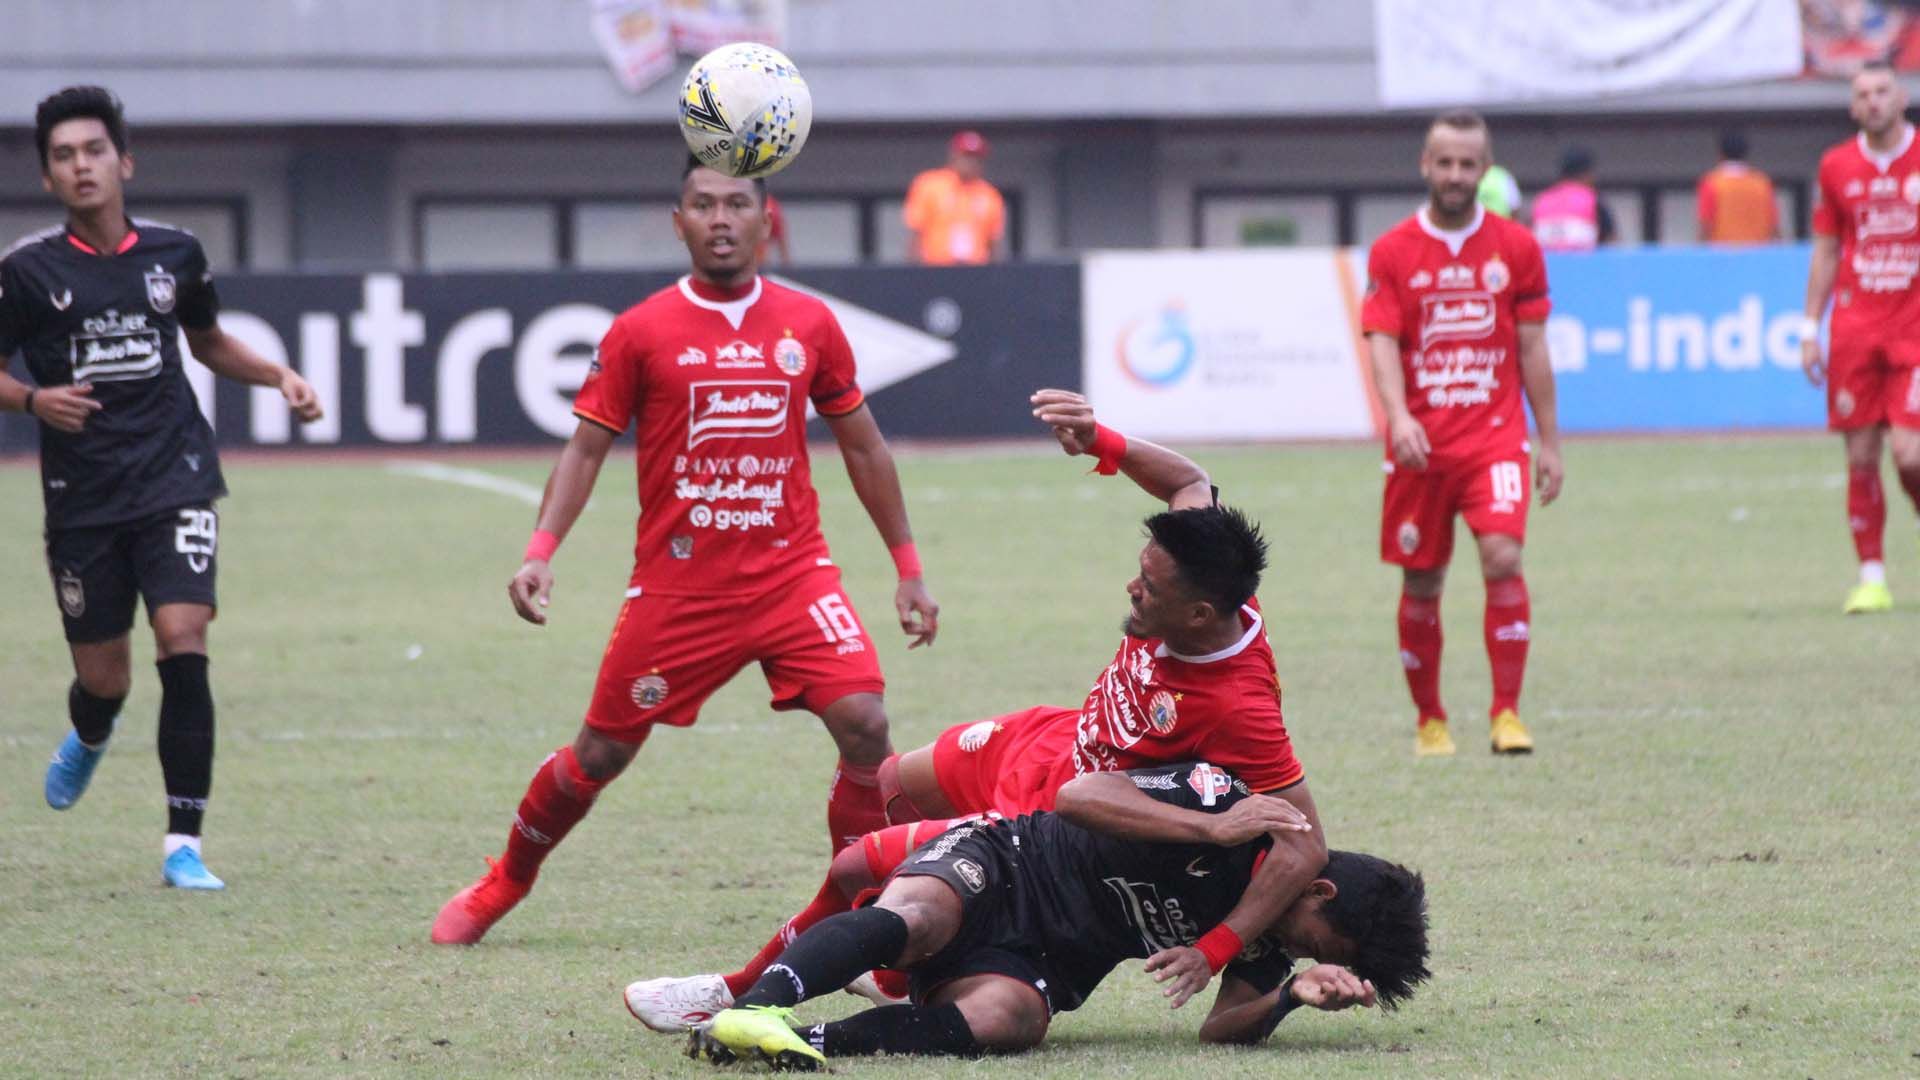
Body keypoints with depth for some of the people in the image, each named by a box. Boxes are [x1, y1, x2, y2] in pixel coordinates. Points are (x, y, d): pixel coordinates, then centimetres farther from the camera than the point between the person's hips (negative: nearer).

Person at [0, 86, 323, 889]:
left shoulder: (174, 254, 5)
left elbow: (208, 341, 23)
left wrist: (278, 376, 8)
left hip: (174, 481, 0)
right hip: (81, 494, 0)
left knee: (183, 645, -17)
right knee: (103, 677, 5)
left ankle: (184, 845, -12)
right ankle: (89, 736, 46)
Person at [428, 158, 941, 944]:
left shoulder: (808, 325, 4)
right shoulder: (641, 332, -2)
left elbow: (862, 447, 12)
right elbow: (586, 447, 0)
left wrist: (909, 570, 12)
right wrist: (541, 552, -15)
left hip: (792, 575, 1)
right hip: (675, 585, -1)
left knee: (864, 725, -17)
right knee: (600, 754, 6)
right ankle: (502, 885, 30)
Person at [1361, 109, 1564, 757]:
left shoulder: (1515, 248, 5)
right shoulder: (1393, 253, 2)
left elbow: (1532, 349, 9)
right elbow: (1382, 341, -7)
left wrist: (1550, 443, 8)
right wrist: (1398, 417, -25)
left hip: (1496, 434, 0)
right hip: (1420, 442, 0)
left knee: (1503, 556, -19)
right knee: (1422, 582, 5)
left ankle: (1507, 714, -14)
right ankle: (1429, 721, 20)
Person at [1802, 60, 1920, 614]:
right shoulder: (1837, 167, 7)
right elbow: (1826, 252, 13)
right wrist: (1811, 329, 8)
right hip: (1855, 329, 2)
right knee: (1860, 456, -1)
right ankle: (1871, 578, 8)